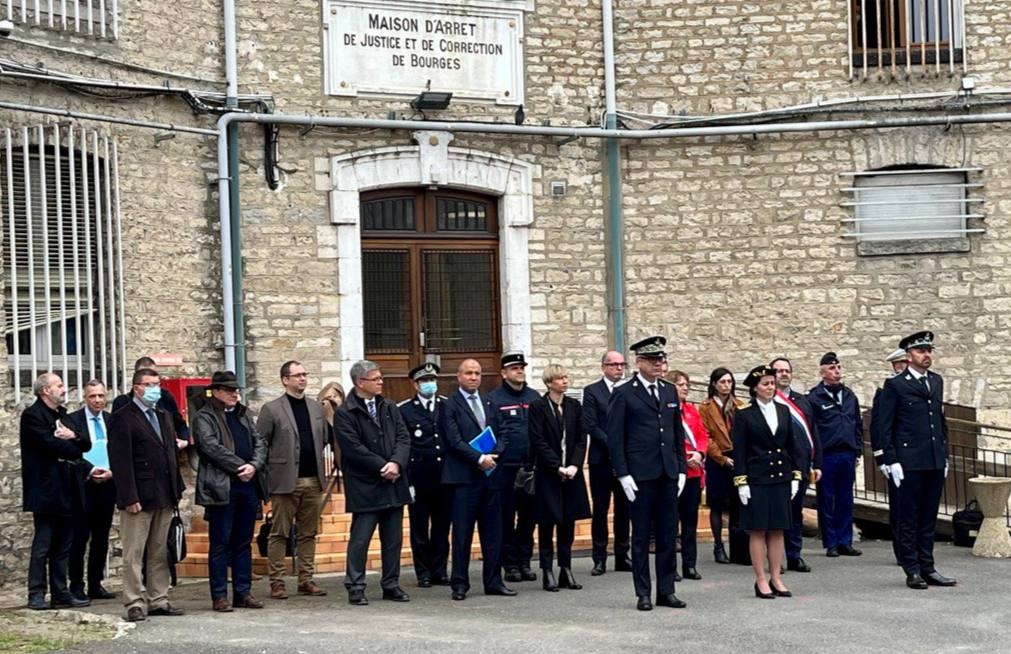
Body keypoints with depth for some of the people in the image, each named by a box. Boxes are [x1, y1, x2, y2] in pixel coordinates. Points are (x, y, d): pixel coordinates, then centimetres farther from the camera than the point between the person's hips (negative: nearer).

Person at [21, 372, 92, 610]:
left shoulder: (62, 415, 19)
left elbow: (86, 443, 11)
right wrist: (73, 447, -5)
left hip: (66, 491, 8)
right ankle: (36, 594, -2)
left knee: (63, 546, 9)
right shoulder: (32, 416, -7)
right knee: (42, 545, -5)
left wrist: (73, 436, -10)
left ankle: (60, 593, 13)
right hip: (46, 491, -8)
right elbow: (48, 443, -21)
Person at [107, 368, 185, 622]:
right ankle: (135, 603, 0)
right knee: (134, 554, -3)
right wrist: (129, 497, -17)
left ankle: (158, 600, 15)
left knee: (160, 553, 10)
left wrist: (177, 490, 12)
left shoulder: (163, 417, 19)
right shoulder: (122, 418, -5)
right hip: (139, 498, -7)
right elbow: (120, 461, -11)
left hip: (164, 498, 7)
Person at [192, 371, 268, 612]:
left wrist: (254, 466, -8)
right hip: (222, 488, -6)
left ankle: (243, 593, 15)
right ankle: (219, 596, 2)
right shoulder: (204, 417, -2)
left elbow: (260, 443, 11)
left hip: (249, 485, 6)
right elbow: (212, 447, -14)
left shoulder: (244, 415, 18)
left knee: (244, 543, 10)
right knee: (220, 544, -1)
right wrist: (240, 467, -15)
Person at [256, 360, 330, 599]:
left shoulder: (316, 408, 13)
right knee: (279, 534, 0)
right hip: (285, 481, -5)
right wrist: (265, 477, -7)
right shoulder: (271, 409, -3)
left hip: (313, 480, 5)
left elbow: (324, 438, 19)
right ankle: (276, 582, 4)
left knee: (308, 534, 9)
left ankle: (306, 580, 15)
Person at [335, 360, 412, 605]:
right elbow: (354, 449, -14)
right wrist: (383, 467, -15)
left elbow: (403, 438, 5)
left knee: (393, 539, 10)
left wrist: (396, 463, -12)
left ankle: (391, 585, 19)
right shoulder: (345, 414, -7)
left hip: (393, 484, 6)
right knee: (360, 539, -2)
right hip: (365, 486, -6)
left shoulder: (389, 408, 12)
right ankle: (355, 587, 5)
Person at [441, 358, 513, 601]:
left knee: (492, 531, 8)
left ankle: (493, 581, 14)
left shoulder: (489, 403, 16)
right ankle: (460, 584, 5)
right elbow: (455, 441, -11)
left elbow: (502, 435, 14)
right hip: (464, 476, -5)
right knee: (462, 532, -1)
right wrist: (480, 459, -16)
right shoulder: (450, 405, -2)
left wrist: (494, 455, -5)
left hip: (490, 474, 5)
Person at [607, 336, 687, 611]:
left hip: (668, 474, 5)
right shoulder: (624, 394, -3)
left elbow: (678, 433, 17)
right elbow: (615, 437, -5)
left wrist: (681, 469, 10)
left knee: (668, 534, 7)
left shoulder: (670, 392, 13)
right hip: (640, 475, -5)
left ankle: (666, 590, 14)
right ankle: (643, 593, 8)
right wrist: (623, 474, -11)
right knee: (641, 535, 2)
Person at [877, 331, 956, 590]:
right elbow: (885, 427, -4)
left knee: (928, 518, 10)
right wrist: (892, 461, -10)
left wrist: (944, 454, 15)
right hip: (910, 462, -6)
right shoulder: (895, 385, -4)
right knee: (909, 518, 0)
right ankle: (912, 570, 5)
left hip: (936, 462, 6)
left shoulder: (937, 381, 15)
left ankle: (927, 568, 15)